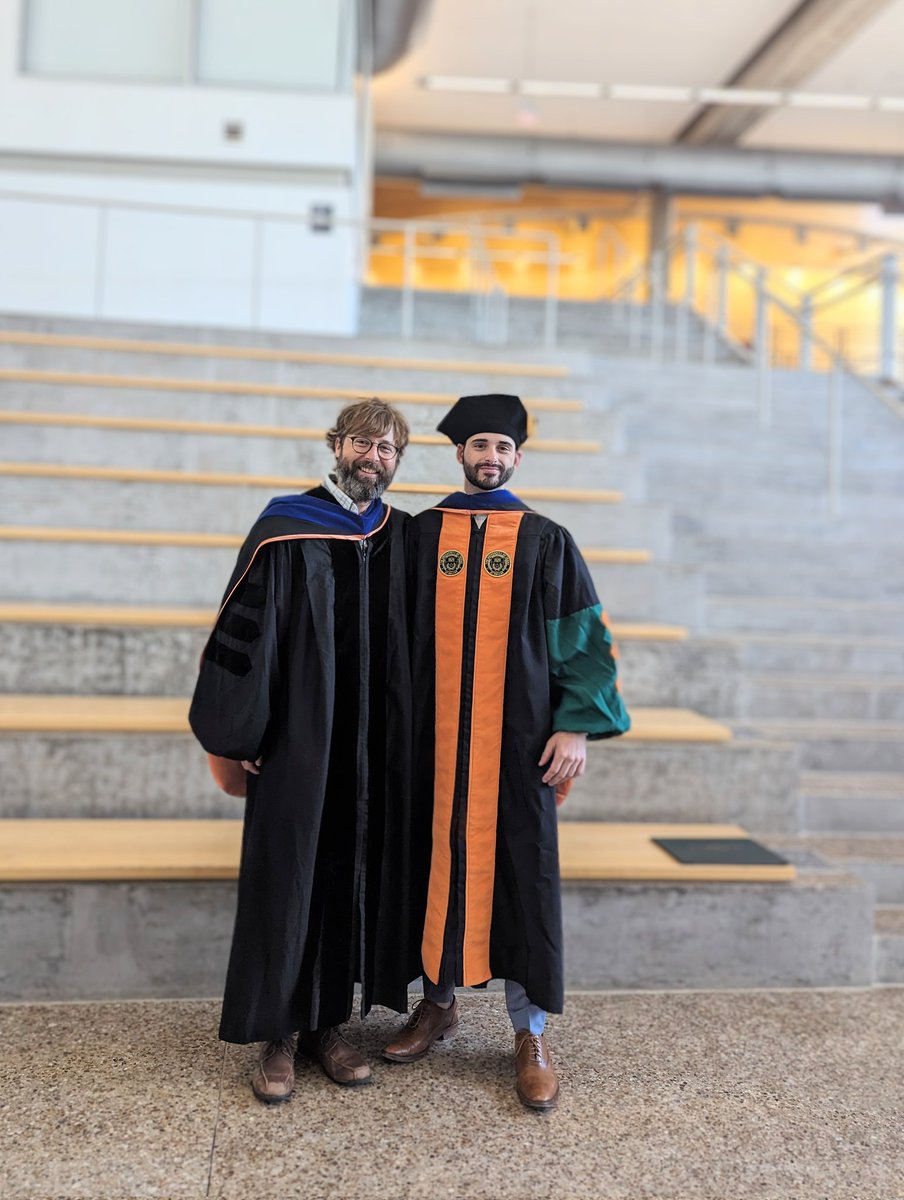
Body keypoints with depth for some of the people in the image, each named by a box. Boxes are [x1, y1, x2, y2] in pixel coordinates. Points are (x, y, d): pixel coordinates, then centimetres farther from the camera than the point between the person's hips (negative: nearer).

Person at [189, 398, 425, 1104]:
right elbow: (242, 633, -5)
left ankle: (328, 1022, 24)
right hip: (298, 739, -3)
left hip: (376, 749, 4)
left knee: (355, 877, 9)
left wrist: (408, 739, 9)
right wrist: (235, 738, -9)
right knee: (286, 878, 3)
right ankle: (279, 1036, 18)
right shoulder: (285, 530, -3)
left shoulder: (404, 538, 8)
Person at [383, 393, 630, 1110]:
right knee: (438, 864, 9)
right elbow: (401, 631, 11)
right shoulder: (423, 533, 8)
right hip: (437, 736, 2)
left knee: (523, 874, 2)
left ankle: (531, 1031, 15)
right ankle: (440, 1002, 28)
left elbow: (585, 638, 2)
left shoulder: (545, 540, 4)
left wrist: (578, 726, -8)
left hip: (518, 739, -1)